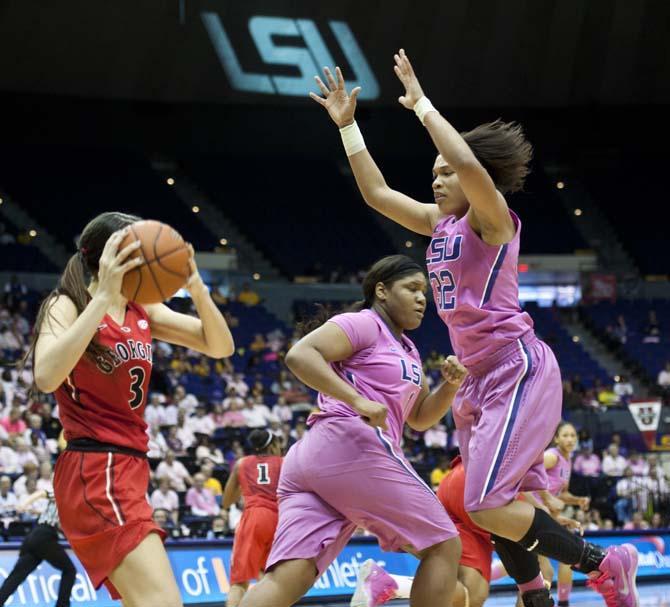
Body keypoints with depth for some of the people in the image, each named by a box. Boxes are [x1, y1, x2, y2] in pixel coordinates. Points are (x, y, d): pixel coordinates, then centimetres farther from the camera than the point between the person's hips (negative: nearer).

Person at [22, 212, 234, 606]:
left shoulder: (144, 313, 14)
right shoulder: (68, 306, -6)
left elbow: (220, 347, 7)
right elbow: (47, 377, -26)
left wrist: (197, 288, -11)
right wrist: (104, 296, -29)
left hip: (129, 469, 9)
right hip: (94, 471, -9)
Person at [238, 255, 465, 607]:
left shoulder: (407, 351, 30)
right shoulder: (364, 324, 2)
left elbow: (420, 418, 34)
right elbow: (299, 354, -12)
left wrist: (451, 385, 15)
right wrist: (357, 400, -20)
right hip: (351, 449, -9)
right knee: (444, 546, 1)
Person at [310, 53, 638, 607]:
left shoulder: (492, 218, -8)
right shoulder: (440, 223, 14)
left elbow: (470, 165, -28)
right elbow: (376, 192, 21)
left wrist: (422, 105, -19)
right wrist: (347, 125, 16)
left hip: (518, 369, -9)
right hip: (481, 376, 9)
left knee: (489, 507, -18)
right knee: (496, 508, 5)